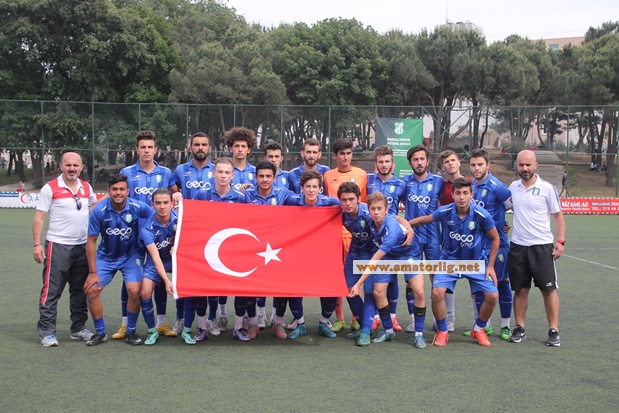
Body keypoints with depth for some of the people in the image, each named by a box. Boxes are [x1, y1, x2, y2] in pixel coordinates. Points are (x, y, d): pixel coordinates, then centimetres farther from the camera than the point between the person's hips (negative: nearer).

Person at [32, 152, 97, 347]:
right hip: (57, 246, -5)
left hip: (83, 246, 5)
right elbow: (39, 218, -7)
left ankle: (79, 328, 22)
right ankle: (46, 331, 2)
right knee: (51, 290, -4)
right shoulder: (50, 188, -6)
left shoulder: (86, 188, 9)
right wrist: (37, 244, -13)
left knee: (80, 290, 12)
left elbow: (94, 205, 29)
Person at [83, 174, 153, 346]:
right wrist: (92, 272, -10)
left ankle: (131, 331, 6)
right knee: (92, 290, -11)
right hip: (106, 256, 1)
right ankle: (100, 332, 11)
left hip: (131, 255, -1)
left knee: (134, 291, -18)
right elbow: (91, 241, -10)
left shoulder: (137, 207, -19)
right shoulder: (99, 211, -18)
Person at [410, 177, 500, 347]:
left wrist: (490, 266, -2)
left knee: (492, 295, -14)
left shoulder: (482, 215, -19)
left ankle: (479, 329, 16)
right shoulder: (444, 212, -17)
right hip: (450, 260, 0)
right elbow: (424, 220, 4)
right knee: (437, 292, -22)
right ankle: (442, 331, 3)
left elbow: (495, 239, -3)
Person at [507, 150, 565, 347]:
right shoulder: (513, 187, 6)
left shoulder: (547, 188, -5)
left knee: (549, 289, 0)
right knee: (520, 290, 7)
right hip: (517, 246, 3)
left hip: (542, 246, -3)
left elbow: (558, 215, -1)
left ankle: (553, 331, 8)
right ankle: (519, 329, 16)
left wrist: (560, 240, -8)